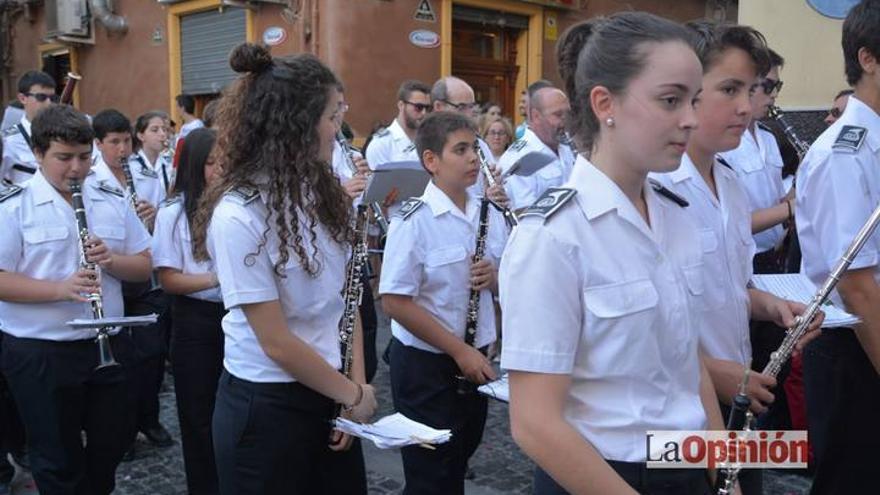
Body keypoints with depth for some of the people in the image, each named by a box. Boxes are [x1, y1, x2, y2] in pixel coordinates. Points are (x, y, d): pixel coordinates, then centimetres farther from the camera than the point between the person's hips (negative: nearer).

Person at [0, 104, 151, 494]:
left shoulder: (112, 199, 5)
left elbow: (143, 267, 7)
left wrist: (111, 260, -14)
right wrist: (60, 288, -26)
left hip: (107, 345, 4)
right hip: (38, 353, -4)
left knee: (111, 445, 17)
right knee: (57, 459, 9)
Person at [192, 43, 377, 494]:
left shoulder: (321, 192, 2)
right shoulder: (239, 216, -21)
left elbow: (342, 300, 4)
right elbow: (277, 343, -20)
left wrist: (355, 388, -4)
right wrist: (355, 395, -9)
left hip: (328, 397, 7)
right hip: (264, 409, -6)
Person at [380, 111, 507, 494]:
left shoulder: (490, 215, 3)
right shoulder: (414, 220, -17)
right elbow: (395, 303, -20)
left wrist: (496, 278, -11)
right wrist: (459, 350, -19)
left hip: (475, 359, 6)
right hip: (425, 365, -6)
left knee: (459, 462, 21)